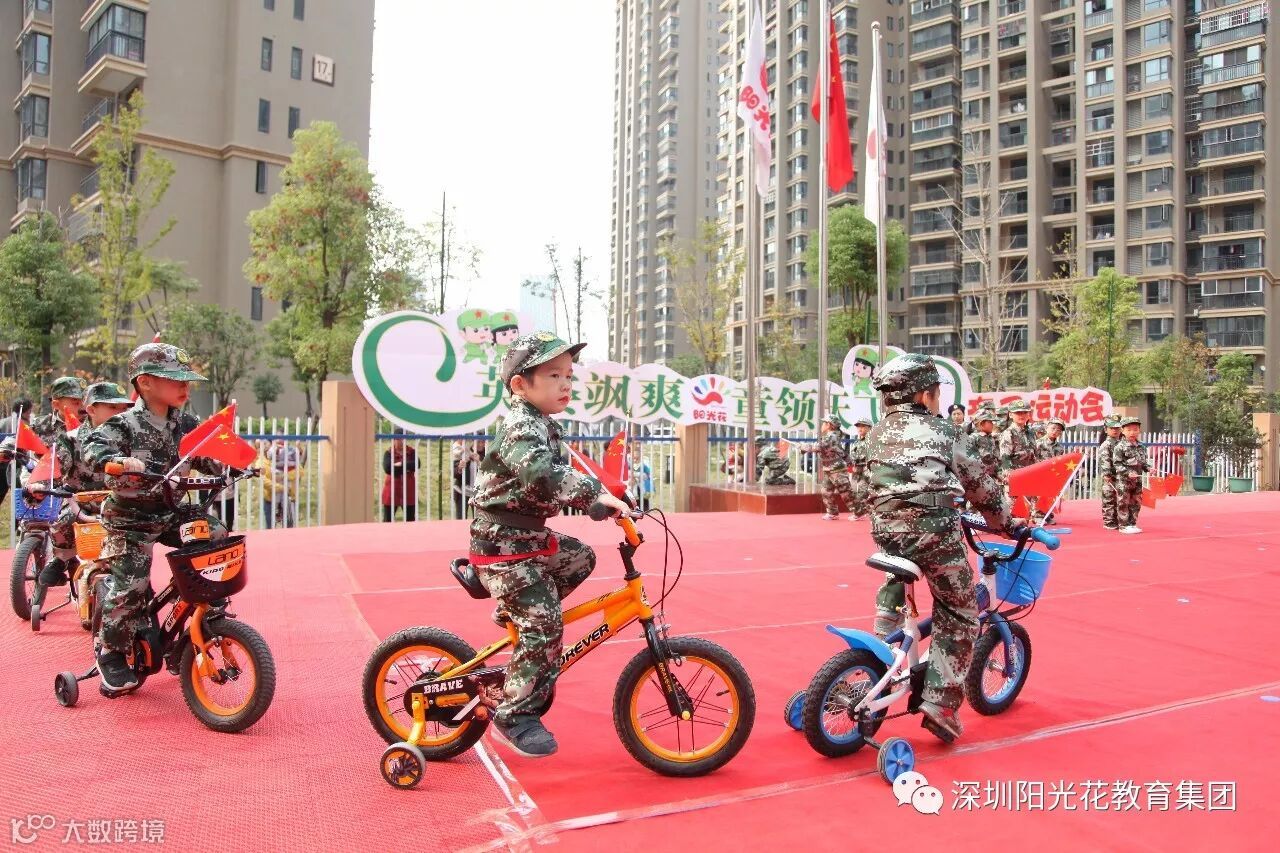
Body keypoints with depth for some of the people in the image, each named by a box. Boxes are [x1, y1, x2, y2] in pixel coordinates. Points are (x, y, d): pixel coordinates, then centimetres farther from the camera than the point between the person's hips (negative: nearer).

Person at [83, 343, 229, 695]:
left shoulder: (186, 425, 3)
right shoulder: (124, 425, -15)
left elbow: (204, 457, 8)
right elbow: (94, 448, -28)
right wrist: (123, 461, -47)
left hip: (172, 513, 5)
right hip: (130, 519, -5)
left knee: (217, 537, -13)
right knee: (129, 585, -11)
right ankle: (111, 653, 11)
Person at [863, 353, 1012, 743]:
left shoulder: (877, 433, 15)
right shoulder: (944, 432, 6)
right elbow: (979, 484, 12)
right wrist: (1005, 520, 27)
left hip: (885, 530, 4)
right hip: (934, 532, -4)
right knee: (958, 617, 10)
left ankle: (884, 631, 23)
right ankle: (941, 702, 7)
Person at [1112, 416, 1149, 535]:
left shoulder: (1141, 446, 10)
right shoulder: (1119, 446, -12)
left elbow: (1143, 461, 18)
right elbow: (1116, 463, -14)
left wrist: (1148, 468, -1)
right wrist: (1128, 473, -22)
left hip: (1137, 479, 7)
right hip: (1123, 480, -7)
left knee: (1136, 503, 12)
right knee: (1123, 503, -1)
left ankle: (1132, 524, 22)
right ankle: (1124, 525, 4)